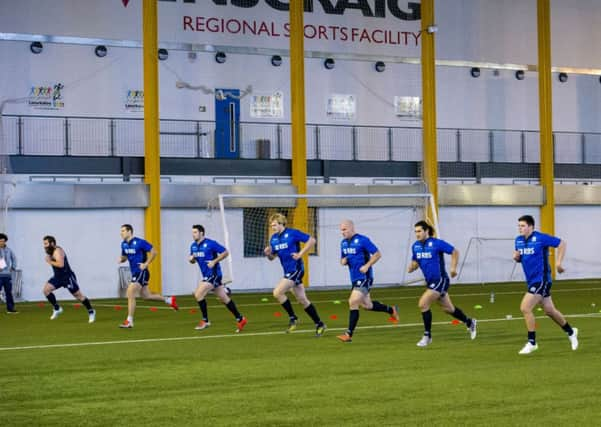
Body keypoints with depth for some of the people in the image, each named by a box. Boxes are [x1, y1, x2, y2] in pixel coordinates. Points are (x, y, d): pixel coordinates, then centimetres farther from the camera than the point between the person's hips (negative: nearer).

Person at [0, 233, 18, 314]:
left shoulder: (8, 250, 7)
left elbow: (14, 258, 24)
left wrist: (13, 267, 14)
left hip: (7, 274, 4)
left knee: (9, 292, 8)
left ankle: (10, 308, 14)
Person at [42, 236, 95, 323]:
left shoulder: (57, 251, -20)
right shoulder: (51, 251, 9)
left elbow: (60, 264, -33)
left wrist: (50, 262, -22)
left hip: (67, 277, -9)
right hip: (58, 277, 9)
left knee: (78, 295, -2)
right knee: (46, 290, -6)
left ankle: (91, 311, 12)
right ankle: (57, 309, 5)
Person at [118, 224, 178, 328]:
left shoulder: (139, 242, -15)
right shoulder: (124, 244, 6)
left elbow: (154, 252, -12)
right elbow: (124, 256, 21)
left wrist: (146, 264, -17)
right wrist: (121, 259, -3)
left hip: (141, 272, -9)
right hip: (135, 273, 9)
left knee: (130, 295, -13)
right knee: (146, 296, 16)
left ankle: (129, 321, -8)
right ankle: (169, 300, 33)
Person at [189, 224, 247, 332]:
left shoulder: (210, 243, -13)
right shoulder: (193, 246, 9)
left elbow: (225, 252, -11)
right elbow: (193, 260, 20)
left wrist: (214, 261, -19)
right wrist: (191, 259, -3)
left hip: (213, 274, -8)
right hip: (207, 275, 8)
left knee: (198, 294, -16)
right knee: (224, 299, 11)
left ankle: (205, 321, -4)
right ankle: (240, 319, 19)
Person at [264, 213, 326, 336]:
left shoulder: (292, 233, -12)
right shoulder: (273, 238, 9)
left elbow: (311, 240, -11)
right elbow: (272, 257, 15)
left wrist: (300, 254, -14)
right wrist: (268, 253, -8)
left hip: (296, 269, -8)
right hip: (288, 271, 8)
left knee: (278, 292, -18)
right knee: (302, 300, 10)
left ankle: (292, 318, -3)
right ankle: (319, 324, 19)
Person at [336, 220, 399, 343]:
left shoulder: (362, 240, -12)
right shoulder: (343, 243, 10)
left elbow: (377, 254, -11)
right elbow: (343, 259, 21)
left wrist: (367, 266, -20)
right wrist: (343, 261, -3)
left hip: (364, 277, -9)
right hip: (354, 278, 9)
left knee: (353, 302, -16)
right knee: (366, 305, 16)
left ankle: (349, 334, -12)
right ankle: (391, 310, 38)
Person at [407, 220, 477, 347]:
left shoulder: (437, 243, -15)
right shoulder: (415, 246, 4)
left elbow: (455, 252, -8)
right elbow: (415, 262, 15)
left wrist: (453, 268, -18)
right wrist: (412, 267, -8)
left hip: (440, 280, -7)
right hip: (430, 281, 7)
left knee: (423, 303, -19)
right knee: (448, 309, 18)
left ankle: (427, 336, -6)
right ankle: (470, 323, 42)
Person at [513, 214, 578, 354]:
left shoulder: (540, 238, -15)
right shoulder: (518, 240, 6)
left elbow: (561, 243, -10)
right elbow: (519, 258, 19)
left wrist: (558, 262, -15)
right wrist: (516, 257, -4)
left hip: (541, 280, -8)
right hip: (531, 280, 8)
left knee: (525, 308, -16)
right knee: (549, 311, 16)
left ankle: (532, 342, -5)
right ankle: (571, 332, 37)